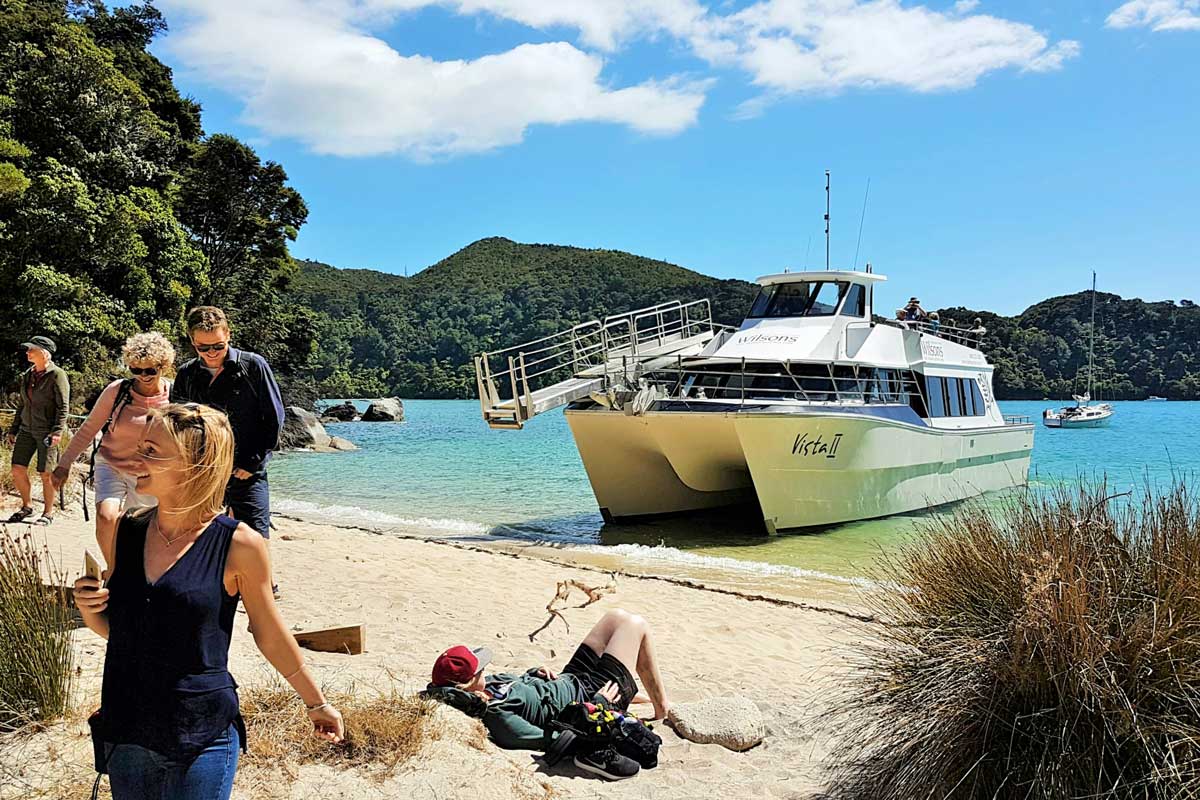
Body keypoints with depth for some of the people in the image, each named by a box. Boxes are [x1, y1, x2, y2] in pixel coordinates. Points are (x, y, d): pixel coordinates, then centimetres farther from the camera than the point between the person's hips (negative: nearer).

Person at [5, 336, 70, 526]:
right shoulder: (27, 375, 13)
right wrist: (13, 430, 18)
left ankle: (48, 513, 11)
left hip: (46, 432, -7)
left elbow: (63, 407, -12)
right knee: (17, 469, 3)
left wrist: (57, 431, -20)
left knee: (45, 473, -1)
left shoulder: (56, 375, -9)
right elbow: (21, 405, 20)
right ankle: (27, 506, 22)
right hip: (27, 429, 7)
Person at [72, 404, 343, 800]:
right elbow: (113, 627, 13)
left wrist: (316, 703, 7)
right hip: (124, 732, 5)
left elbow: (270, 636, -1)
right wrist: (88, 608, -9)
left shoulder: (239, 545, -15)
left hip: (202, 739, -5)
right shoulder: (128, 530, -2)